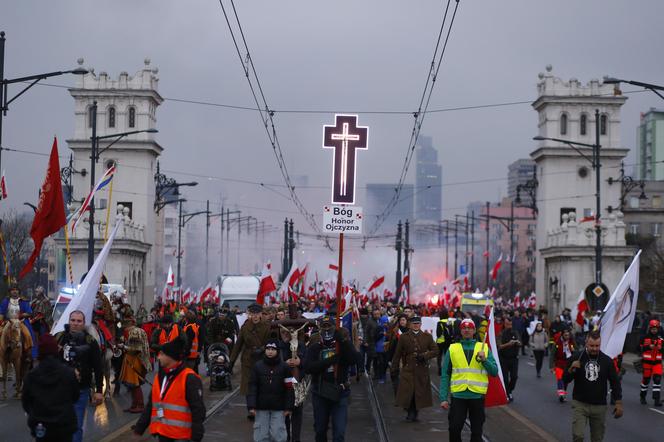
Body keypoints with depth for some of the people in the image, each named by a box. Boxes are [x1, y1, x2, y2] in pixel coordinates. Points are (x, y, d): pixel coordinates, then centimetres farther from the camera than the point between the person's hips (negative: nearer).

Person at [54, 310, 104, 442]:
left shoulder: (90, 342, -3)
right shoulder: (58, 338, 1)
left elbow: (98, 368, -2)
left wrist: (99, 390, -5)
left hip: (81, 391, -2)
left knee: (76, 426, 0)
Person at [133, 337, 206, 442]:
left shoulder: (189, 379, -14)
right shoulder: (160, 377, 12)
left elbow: (198, 409, -15)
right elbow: (151, 406, 19)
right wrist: (139, 428, 19)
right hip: (162, 433, 8)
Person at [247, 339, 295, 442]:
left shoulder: (284, 367, -3)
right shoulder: (257, 366, 0)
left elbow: (289, 388, -2)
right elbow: (252, 387, -1)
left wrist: (289, 407, -6)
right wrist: (251, 406, -8)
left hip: (278, 408, -1)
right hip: (261, 407, 1)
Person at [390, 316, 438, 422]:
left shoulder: (427, 337, 6)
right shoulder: (404, 337, 4)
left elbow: (435, 351, 6)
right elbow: (397, 354, 8)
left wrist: (424, 356, -9)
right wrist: (393, 368, 6)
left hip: (422, 370, 1)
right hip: (408, 370, -1)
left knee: (420, 393, 2)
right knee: (407, 392, -8)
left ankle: (414, 414, 15)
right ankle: (410, 413, 9)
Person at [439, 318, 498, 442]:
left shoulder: (484, 348, 7)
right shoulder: (452, 349, 5)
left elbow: (494, 371, 3)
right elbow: (445, 375, 2)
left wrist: (484, 360, -14)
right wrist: (443, 398, -5)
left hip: (477, 395, 1)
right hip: (458, 395, -1)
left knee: (476, 431, 7)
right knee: (454, 429, -3)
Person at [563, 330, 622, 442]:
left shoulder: (607, 361, 0)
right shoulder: (576, 358, -3)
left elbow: (615, 383, 6)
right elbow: (565, 380, 1)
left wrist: (619, 403, 0)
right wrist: (571, 369, -19)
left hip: (600, 406, 2)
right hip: (580, 404, -1)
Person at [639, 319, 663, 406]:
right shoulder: (645, 338, 1)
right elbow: (640, 348, -6)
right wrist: (648, 347, -18)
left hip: (657, 362, 1)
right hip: (647, 362, -1)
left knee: (657, 379, -10)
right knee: (646, 379, 7)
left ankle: (657, 399, -10)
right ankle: (643, 397, 25)